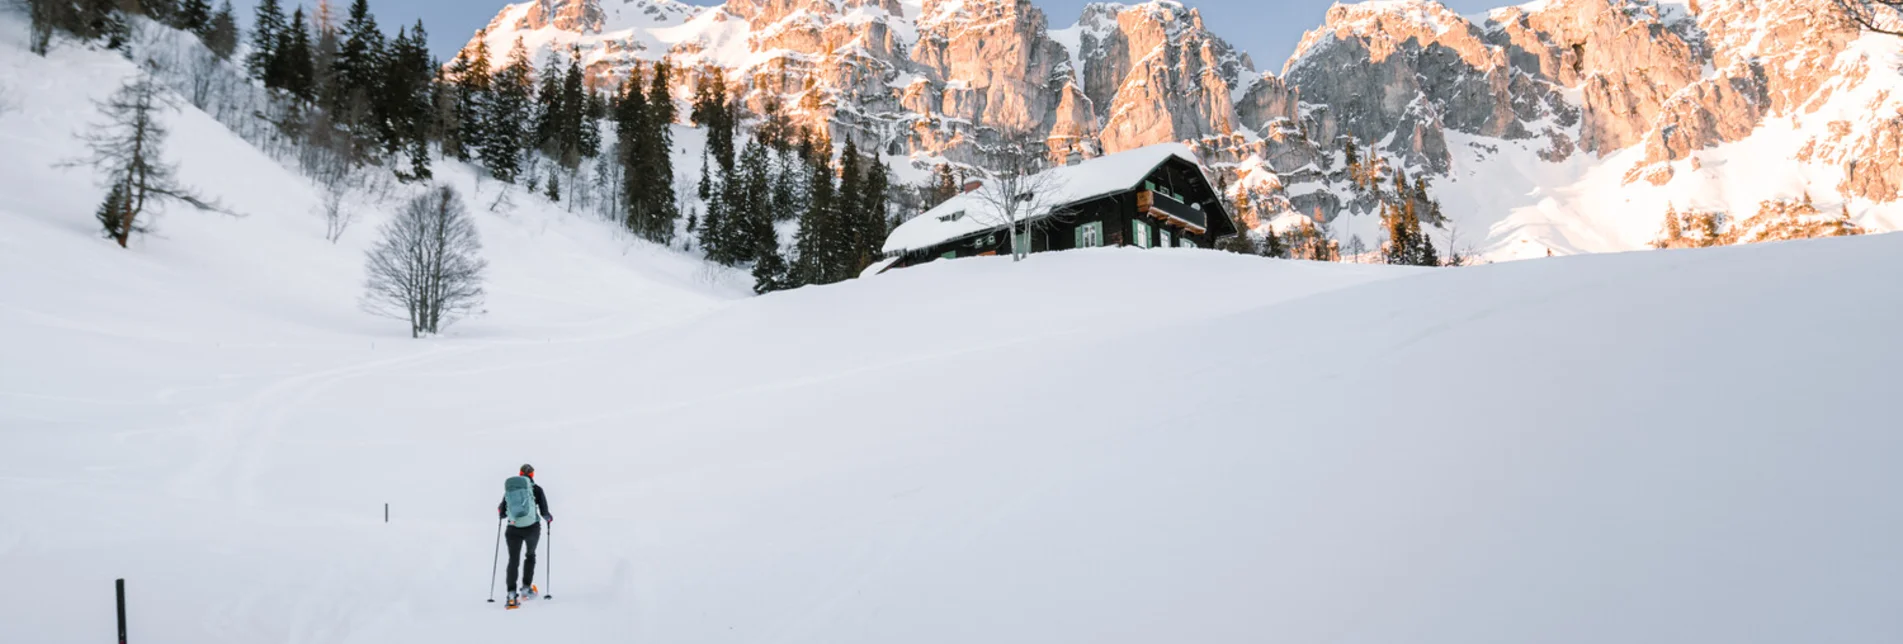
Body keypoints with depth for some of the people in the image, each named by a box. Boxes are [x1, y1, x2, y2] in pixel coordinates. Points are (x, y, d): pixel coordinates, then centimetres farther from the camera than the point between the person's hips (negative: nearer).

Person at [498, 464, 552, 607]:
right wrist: (549, 518, 18)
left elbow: (502, 515, 7)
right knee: (530, 556, 23)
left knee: (513, 560, 6)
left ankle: (512, 593, -9)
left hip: (513, 529, 1)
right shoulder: (536, 489, -2)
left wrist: (499, 512, 31)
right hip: (532, 528, -1)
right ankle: (526, 587, 22)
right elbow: (544, 512, -5)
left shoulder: (509, 489, 4)